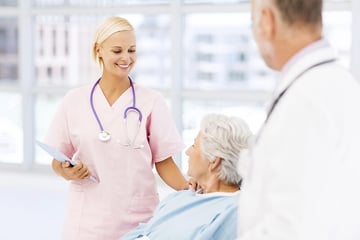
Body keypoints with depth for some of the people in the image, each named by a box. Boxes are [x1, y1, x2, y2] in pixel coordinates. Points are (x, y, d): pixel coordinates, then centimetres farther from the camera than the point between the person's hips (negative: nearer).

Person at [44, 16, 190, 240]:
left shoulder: (152, 101, -2)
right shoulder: (74, 100, 1)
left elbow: (164, 162, -2)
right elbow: (58, 160, 7)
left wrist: (190, 190, -18)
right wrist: (67, 171, -13)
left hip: (138, 218, -1)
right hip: (88, 220, 1)